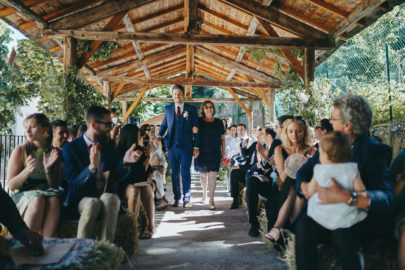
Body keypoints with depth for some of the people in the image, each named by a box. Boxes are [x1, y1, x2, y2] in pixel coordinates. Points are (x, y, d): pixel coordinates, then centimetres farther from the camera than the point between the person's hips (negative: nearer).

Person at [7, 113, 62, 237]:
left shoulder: (54, 153, 8)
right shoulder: (20, 151, 1)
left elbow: (56, 186, 8)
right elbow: (11, 185, 0)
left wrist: (48, 169, -10)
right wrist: (27, 170, -17)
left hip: (46, 193, 2)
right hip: (22, 195, -2)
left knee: (54, 200, -34)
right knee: (38, 200, -36)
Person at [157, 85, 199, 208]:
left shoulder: (191, 109, 3)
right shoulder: (168, 109, 10)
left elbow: (196, 129, 2)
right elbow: (164, 124, 18)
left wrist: (196, 147, -2)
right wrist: (159, 135, -2)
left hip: (186, 147, -2)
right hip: (172, 146, 3)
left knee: (185, 173, -3)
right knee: (175, 173, 8)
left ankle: (186, 199, 5)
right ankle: (176, 198, 18)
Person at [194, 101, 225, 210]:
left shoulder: (218, 122, 7)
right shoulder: (199, 121, 3)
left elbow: (222, 139, 10)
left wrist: (223, 154, 6)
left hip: (214, 153, 0)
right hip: (202, 152, 0)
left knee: (212, 175, -10)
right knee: (203, 174, 10)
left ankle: (211, 200, -5)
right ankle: (204, 193, 34)